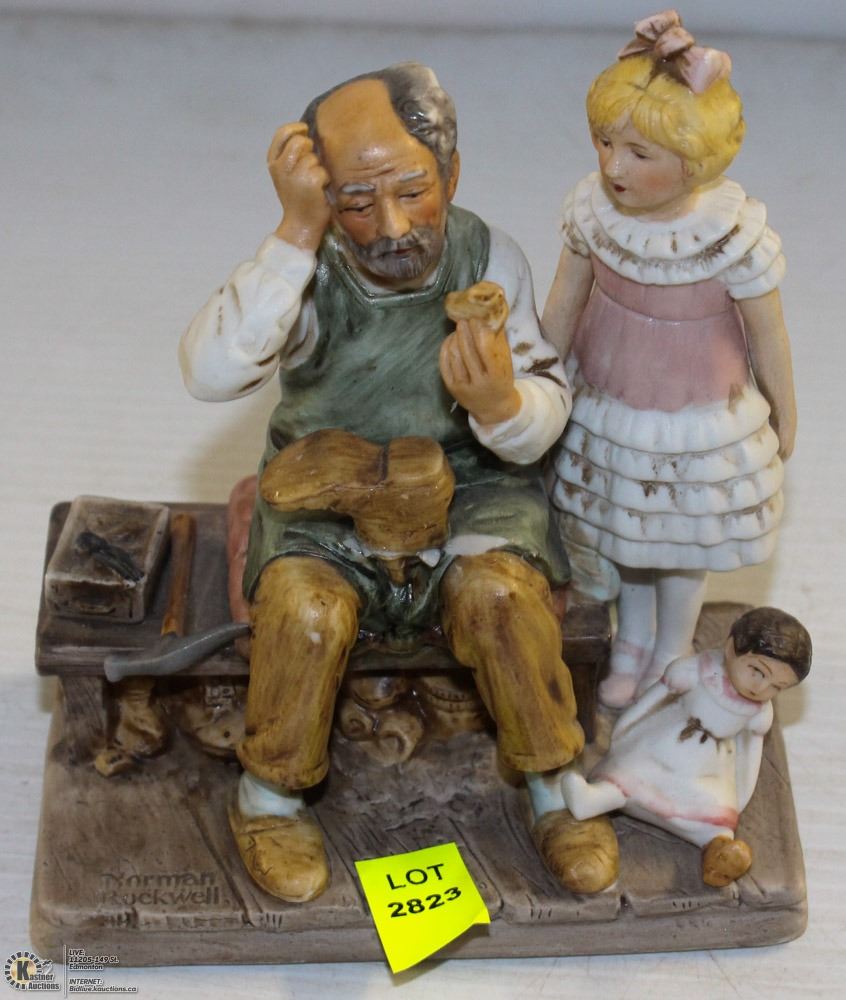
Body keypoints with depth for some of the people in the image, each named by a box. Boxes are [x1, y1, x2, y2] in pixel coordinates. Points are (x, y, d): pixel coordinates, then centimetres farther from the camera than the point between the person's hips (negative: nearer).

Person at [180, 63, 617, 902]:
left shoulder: (490, 259, -12)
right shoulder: (306, 269, -17)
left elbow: (543, 421, -11)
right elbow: (211, 374, -35)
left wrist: (501, 405, -36)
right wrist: (296, 232, -39)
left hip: (470, 482, 1)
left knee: (502, 592, -28)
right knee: (303, 609, -29)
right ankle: (268, 795, 0)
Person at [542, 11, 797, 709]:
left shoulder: (734, 234, -30)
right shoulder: (592, 209, -20)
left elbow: (767, 332, -15)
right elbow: (565, 306, -4)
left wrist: (784, 416, -1)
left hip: (697, 418, -3)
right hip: (605, 402, 4)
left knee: (681, 539, 19)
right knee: (619, 526, 24)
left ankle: (670, 653, 47)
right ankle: (631, 639, 52)